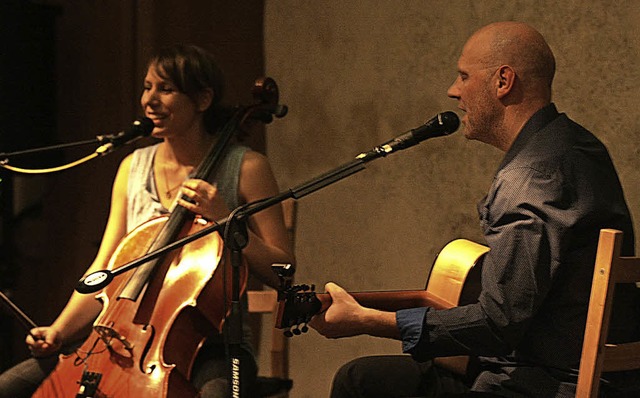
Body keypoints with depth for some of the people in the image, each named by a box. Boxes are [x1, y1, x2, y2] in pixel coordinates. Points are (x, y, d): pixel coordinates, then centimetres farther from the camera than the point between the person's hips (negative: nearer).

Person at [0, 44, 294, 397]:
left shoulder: (245, 168, -1)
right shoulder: (133, 167, 12)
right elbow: (104, 270, 10)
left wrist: (225, 219, -17)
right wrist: (59, 330, -5)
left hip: (209, 346, -5)